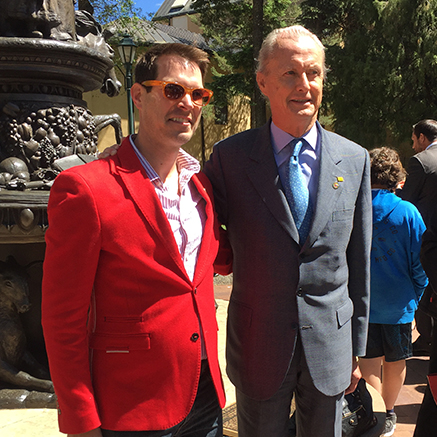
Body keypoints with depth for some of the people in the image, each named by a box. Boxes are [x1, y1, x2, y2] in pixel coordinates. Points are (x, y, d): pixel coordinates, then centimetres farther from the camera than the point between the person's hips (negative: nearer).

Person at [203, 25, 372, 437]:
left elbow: (358, 264, 3)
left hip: (329, 346, 2)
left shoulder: (354, 160, -2)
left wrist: (357, 350, 7)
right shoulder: (229, 157, -9)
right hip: (258, 347, -2)